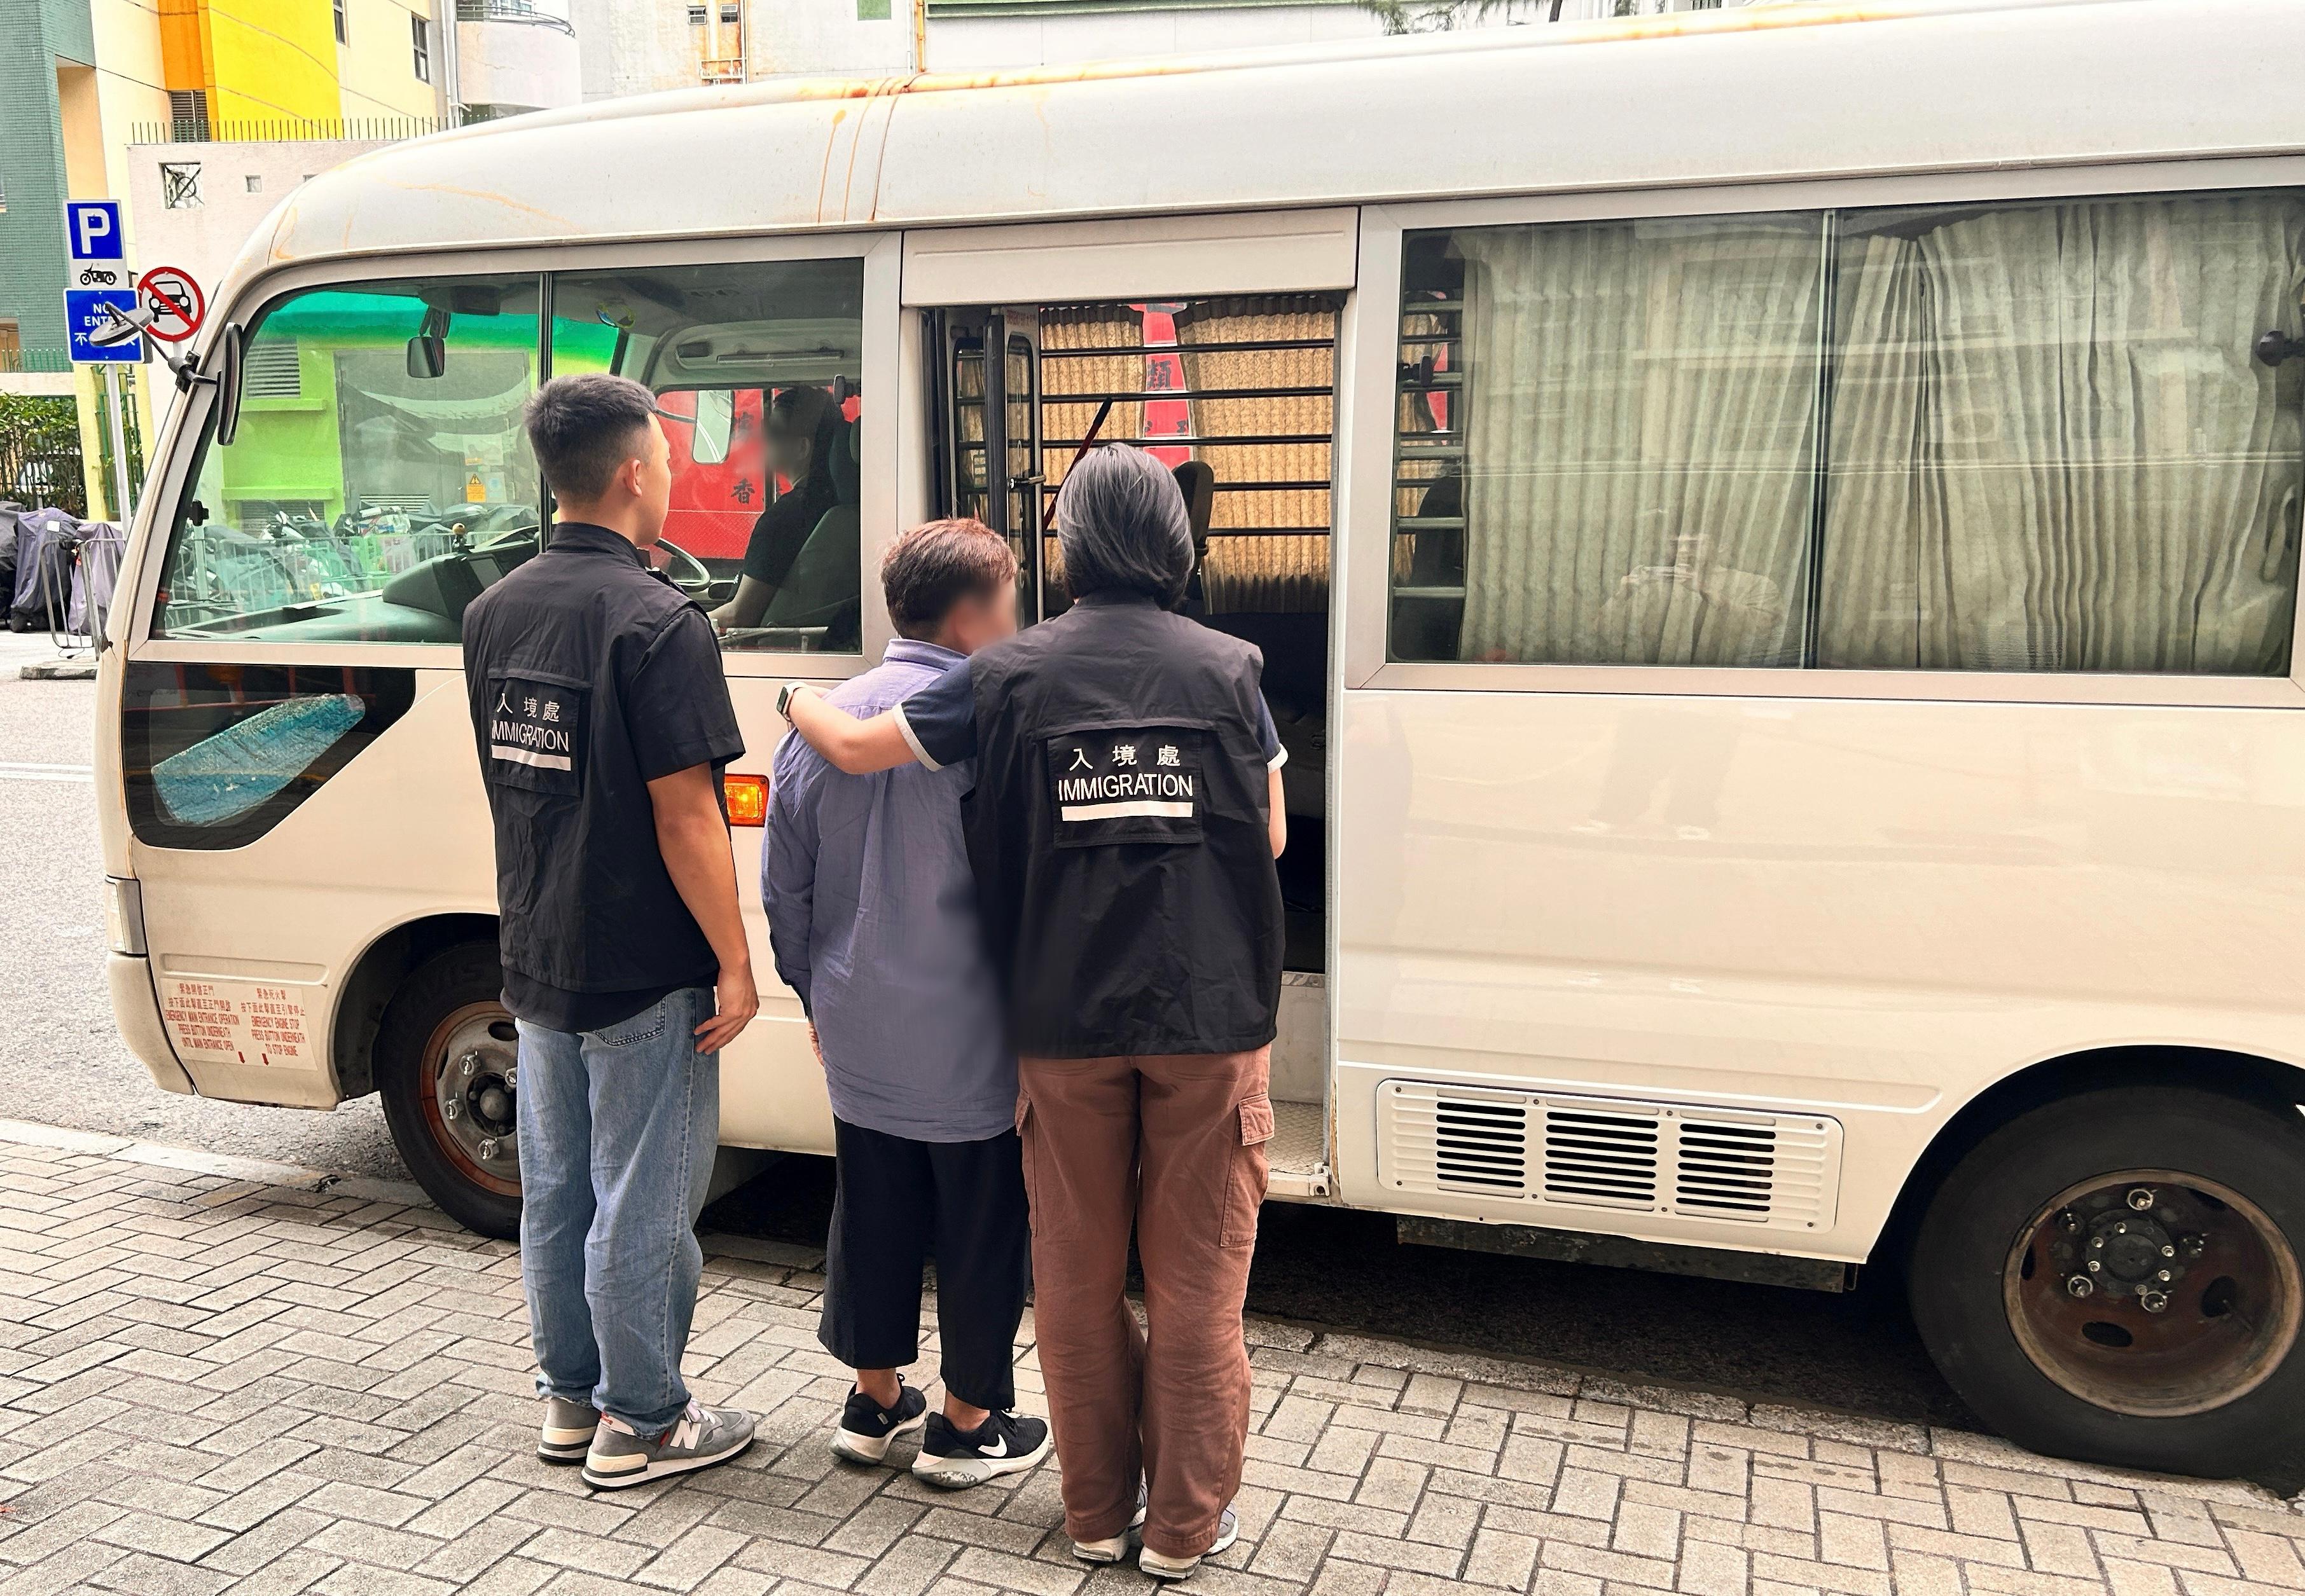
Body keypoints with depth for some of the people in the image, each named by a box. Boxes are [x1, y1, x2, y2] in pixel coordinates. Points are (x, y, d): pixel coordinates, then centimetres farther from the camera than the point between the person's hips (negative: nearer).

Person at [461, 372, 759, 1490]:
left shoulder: (493, 611, 6)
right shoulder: (656, 622, -19)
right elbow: (684, 815, -20)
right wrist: (735, 961, -14)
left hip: (538, 965, 8)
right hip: (643, 976, -8)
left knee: (556, 1193, 17)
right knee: (640, 1207, 5)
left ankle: (570, 1401, 31)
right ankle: (639, 1426, 18)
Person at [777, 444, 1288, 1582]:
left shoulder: (1013, 673, -3)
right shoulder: (1227, 668, -2)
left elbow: (856, 749, 4)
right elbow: (1269, 837, 3)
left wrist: (797, 703, 26)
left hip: (1066, 1019, 1)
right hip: (1208, 1014, 0)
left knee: (1078, 1272, 15)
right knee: (1196, 1274, 10)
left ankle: (1097, 1510, 27)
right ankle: (1185, 1523, 20)